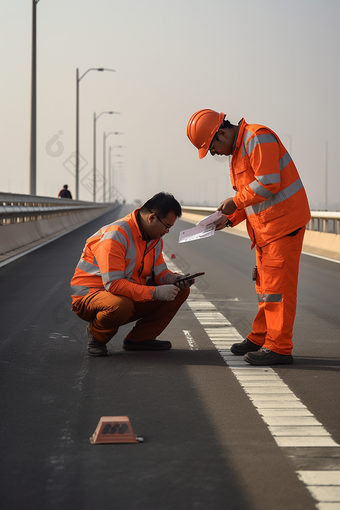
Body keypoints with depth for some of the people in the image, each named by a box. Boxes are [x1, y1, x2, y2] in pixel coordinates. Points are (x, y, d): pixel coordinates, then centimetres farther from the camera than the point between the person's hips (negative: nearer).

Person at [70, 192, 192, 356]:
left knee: (180, 290, -4)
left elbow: (159, 272, 9)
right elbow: (113, 284, -31)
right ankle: (96, 334, -7)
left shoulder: (155, 237, 3)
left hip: (132, 296, 8)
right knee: (121, 305, -43)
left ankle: (139, 338, 0)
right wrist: (155, 292, -33)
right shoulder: (115, 235, -25)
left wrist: (177, 280, -14)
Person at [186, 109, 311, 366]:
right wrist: (229, 219, 8)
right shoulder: (238, 150, 17)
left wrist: (235, 202, -14)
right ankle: (260, 338, 25)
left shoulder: (257, 138, -16)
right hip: (266, 226, 10)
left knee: (277, 284, -9)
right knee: (265, 283, 16)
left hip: (284, 220, -10)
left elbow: (268, 184, -24)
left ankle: (279, 347, -6)